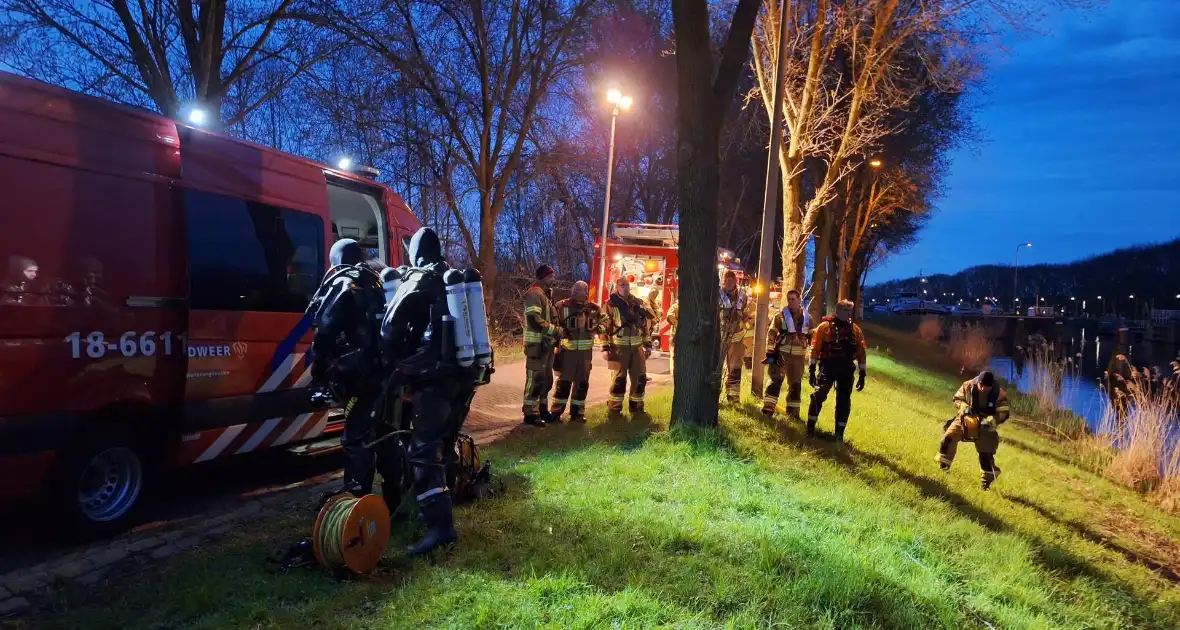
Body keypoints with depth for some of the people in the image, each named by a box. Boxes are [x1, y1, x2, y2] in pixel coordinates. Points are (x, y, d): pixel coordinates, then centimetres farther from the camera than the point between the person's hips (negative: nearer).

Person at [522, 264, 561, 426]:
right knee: (535, 378, -7)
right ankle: (530, 413, -2)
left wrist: (557, 331, 11)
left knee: (546, 378, 14)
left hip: (547, 343, 10)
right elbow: (534, 319, -23)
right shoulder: (534, 294, -12)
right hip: (537, 343, -10)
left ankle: (542, 409, 24)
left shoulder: (546, 295, 20)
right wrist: (555, 331, -19)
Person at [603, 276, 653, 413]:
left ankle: (636, 405, 22)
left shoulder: (638, 303, 10)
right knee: (619, 378, -1)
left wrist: (647, 344, 11)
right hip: (619, 346, -5)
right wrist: (605, 348, -11)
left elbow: (645, 324, 15)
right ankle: (614, 407, 11)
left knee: (640, 377, 8)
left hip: (637, 346, 5)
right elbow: (604, 327, -6)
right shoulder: (611, 304, -4)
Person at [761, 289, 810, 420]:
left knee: (796, 384, 11)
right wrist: (770, 353, -11)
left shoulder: (807, 318, 9)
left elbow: (812, 337, 18)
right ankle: (768, 409, -9)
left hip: (798, 355, 4)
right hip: (782, 353, -4)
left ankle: (793, 412, 22)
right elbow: (771, 334, -4)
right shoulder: (780, 315, -1)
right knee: (776, 380, -11)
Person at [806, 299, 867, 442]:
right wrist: (811, 369, -8)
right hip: (828, 367, -3)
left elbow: (861, 353, 11)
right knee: (818, 395, -13)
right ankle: (810, 427, -1)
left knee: (844, 401, 5)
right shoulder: (825, 326, -2)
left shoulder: (856, 330, 9)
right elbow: (815, 348, -3)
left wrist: (862, 374, 7)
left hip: (846, 370, 4)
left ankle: (839, 433, 15)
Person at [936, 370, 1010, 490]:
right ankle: (943, 463, -2)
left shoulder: (999, 394, -19)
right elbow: (957, 399, -4)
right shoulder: (968, 386, -15)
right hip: (966, 418, 1)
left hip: (985, 425, -1)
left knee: (986, 453, 3)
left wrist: (990, 421, -34)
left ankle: (987, 479, 23)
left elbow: (1003, 414, -15)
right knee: (949, 435, -17)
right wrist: (964, 408, -25)